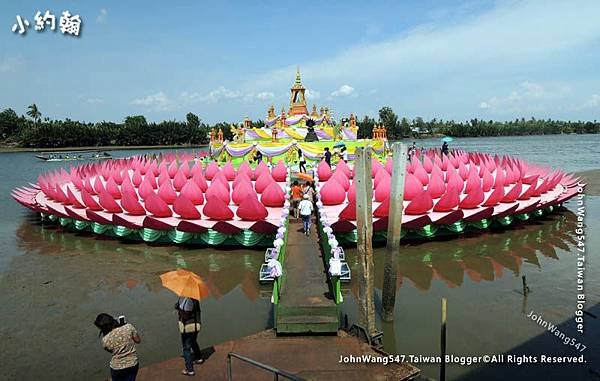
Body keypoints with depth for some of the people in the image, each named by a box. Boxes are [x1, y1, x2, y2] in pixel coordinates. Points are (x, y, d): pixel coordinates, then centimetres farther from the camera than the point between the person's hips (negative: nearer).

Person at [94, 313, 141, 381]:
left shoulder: (105, 340, -20)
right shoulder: (128, 327, -19)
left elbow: (110, 350, 2)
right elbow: (138, 340, -6)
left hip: (117, 368, -2)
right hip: (133, 364, 2)